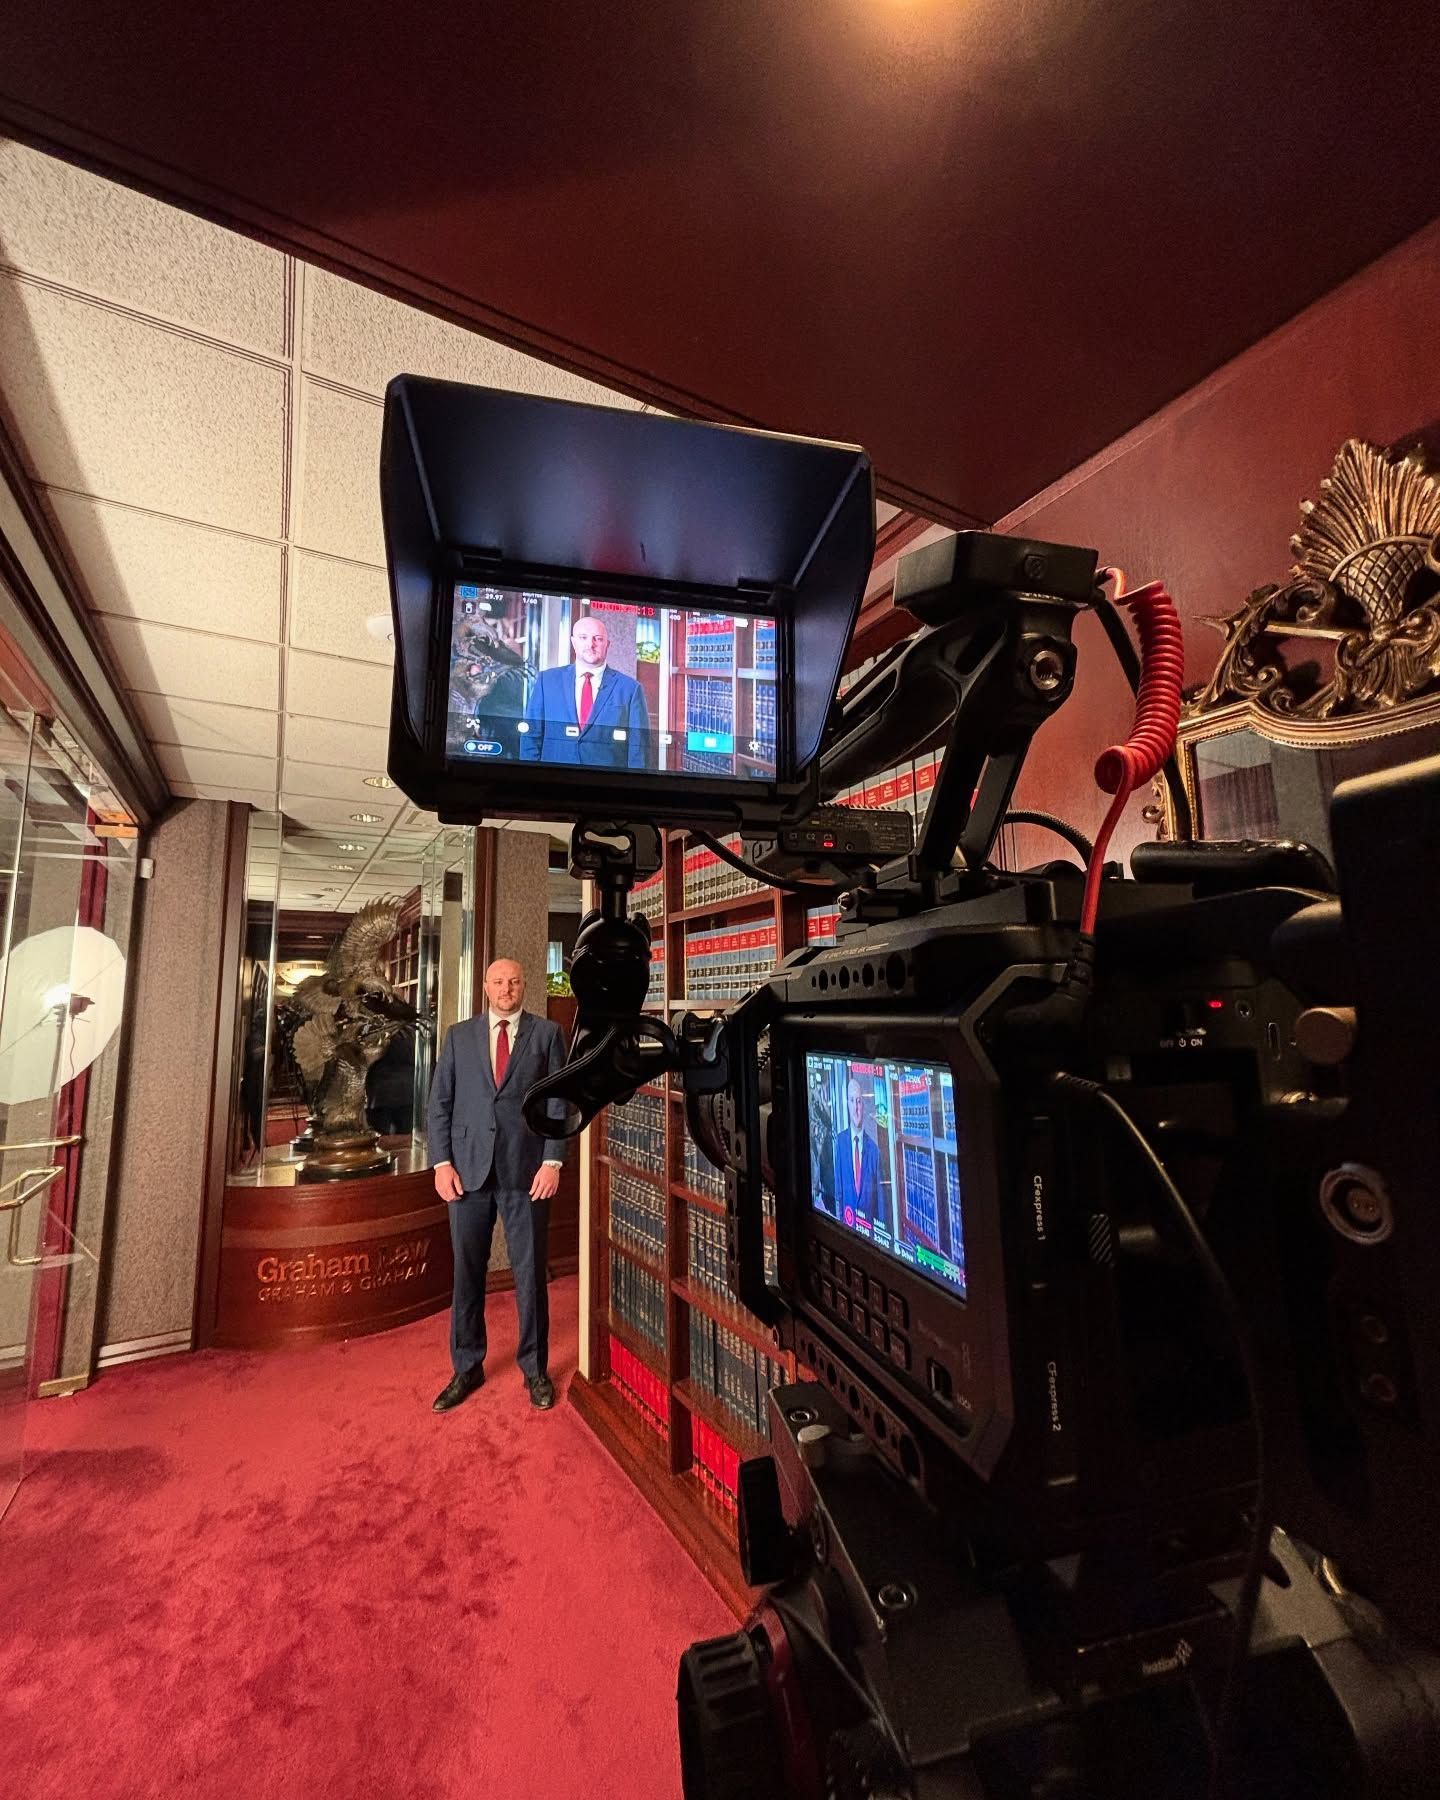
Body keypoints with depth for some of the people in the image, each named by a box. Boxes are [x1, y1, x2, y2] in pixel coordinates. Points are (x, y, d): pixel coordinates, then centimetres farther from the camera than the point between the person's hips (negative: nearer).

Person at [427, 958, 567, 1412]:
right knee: (467, 1272, 11)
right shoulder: (459, 1035, 8)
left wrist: (553, 1161, -9)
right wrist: (441, 1163, -3)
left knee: (530, 1273, 8)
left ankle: (534, 1369, 26)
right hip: (468, 1168, 2)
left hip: (526, 1169, -1)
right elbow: (439, 1104, 6)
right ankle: (467, 1367, 30)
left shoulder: (546, 1033, 2)